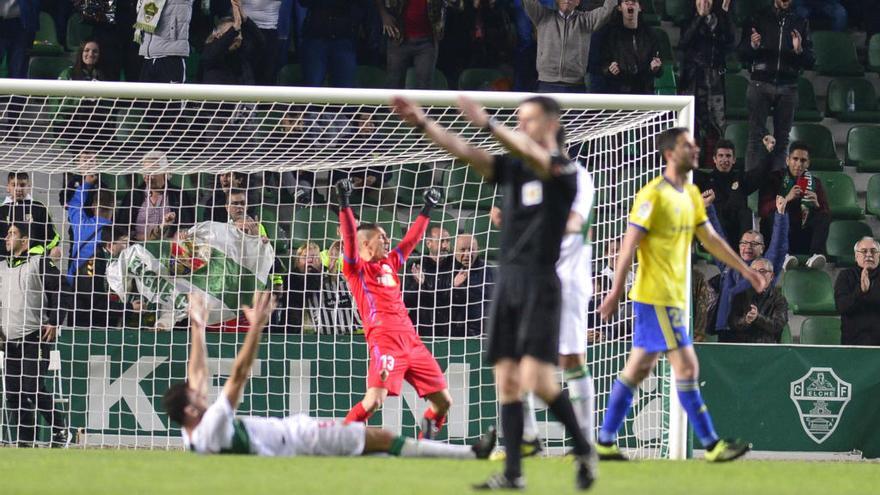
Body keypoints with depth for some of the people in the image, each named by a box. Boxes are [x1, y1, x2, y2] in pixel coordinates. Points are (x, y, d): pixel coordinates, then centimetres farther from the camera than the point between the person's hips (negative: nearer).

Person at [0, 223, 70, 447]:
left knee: (33, 388, -14)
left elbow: (59, 292, -8)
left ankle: (60, 430, 1)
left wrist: (54, 322, -16)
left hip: (36, 337, -7)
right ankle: (25, 440, 10)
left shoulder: (40, 263, -4)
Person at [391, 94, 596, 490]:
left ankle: (584, 452, 4)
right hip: (507, 281, 7)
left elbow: (531, 154, -24)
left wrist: (486, 124, -37)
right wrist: (422, 123, -8)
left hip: (539, 284, -7)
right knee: (507, 380, 3)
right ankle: (513, 473, 4)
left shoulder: (563, 171, -5)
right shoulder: (512, 168, 13)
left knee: (537, 379, -15)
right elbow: (465, 152, 4)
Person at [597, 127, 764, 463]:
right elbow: (630, 242, -16)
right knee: (686, 365, -8)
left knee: (638, 368, 11)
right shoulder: (653, 195, -14)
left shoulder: (691, 195, 13)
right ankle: (712, 446, -6)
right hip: (656, 296, -9)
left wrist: (744, 269, 22)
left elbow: (710, 239, 22)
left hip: (673, 296, 9)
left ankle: (605, 442, 15)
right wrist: (617, 290, -19)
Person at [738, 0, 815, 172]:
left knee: (782, 138, -1)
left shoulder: (801, 23, 13)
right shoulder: (758, 19, 8)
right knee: (756, 135, -7)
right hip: (760, 84, -2)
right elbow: (742, 55, 6)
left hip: (787, 88, 2)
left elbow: (810, 62, 10)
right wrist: (753, 46, -15)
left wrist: (799, 51, -10)